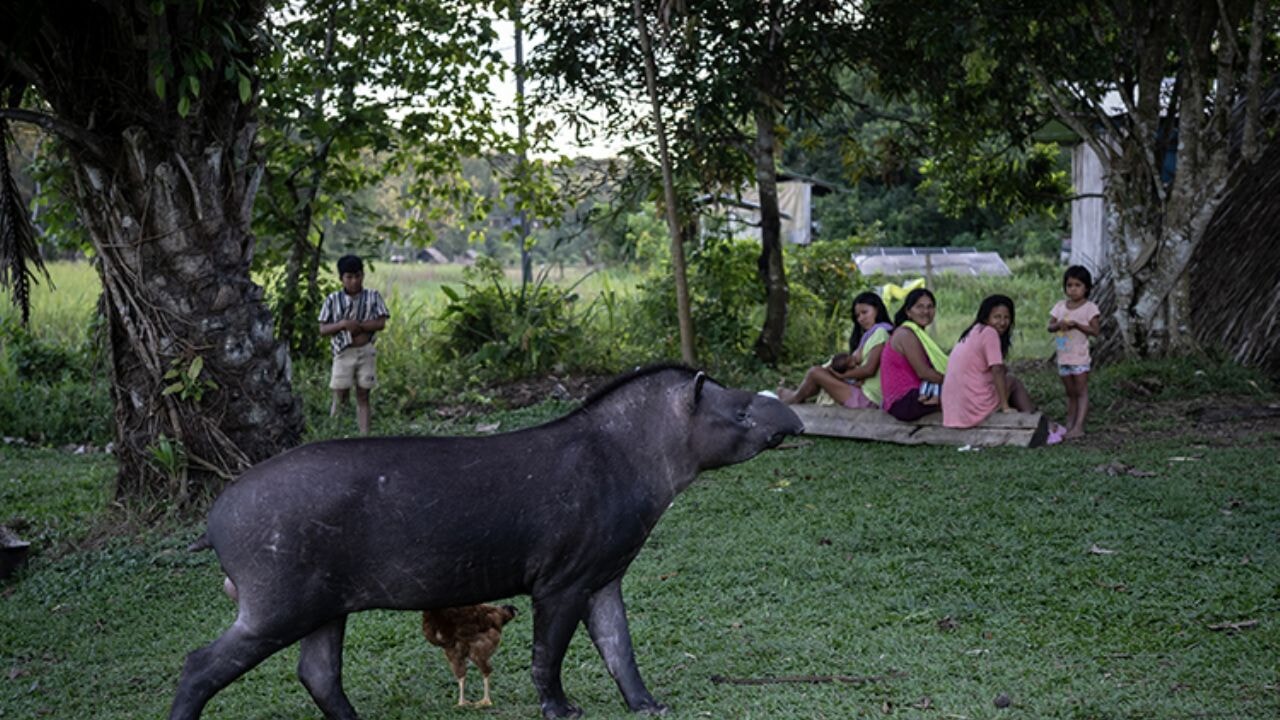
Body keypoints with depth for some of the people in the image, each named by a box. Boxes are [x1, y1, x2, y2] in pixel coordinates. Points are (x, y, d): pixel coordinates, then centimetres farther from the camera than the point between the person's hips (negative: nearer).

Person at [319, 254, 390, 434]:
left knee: (363, 397, 3)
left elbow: (381, 323, -6)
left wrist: (358, 325, -17)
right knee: (340, 396, -1)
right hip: (343, 353, 0)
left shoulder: (373, 297, 2)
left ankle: (364, 435, 1)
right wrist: (343, 324, -17)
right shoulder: (333, 299, 1)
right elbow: (323, 329, 0)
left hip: (366, 352, 0)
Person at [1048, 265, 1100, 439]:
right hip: (1063, 357, 6)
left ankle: (1079, 426, -10)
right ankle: (1069, 424, 16)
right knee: (1070, 393, 12)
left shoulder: (1089, 308, -6)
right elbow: (1050, 327, 6)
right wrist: (1058, 324, -15)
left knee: (1081, 392, -5)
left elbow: (1095, 331, -12)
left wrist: (1076, 325, -23)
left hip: (1080, 357, -6)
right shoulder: (1060, 306, 8)